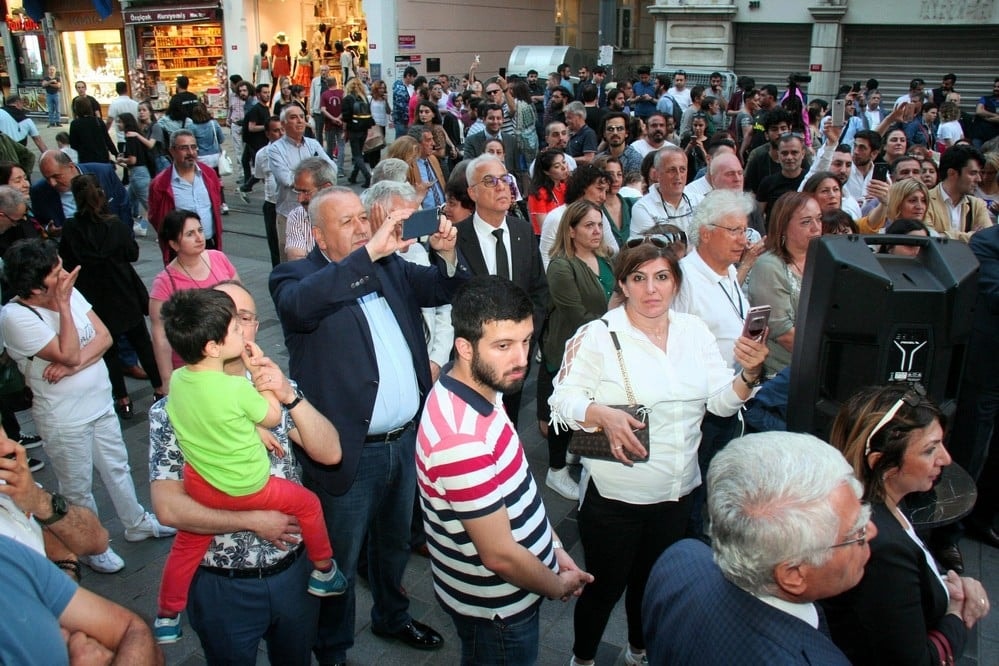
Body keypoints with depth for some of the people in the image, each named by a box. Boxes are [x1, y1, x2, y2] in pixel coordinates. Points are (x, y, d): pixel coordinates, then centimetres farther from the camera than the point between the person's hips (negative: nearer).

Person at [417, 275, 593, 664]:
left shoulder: (479, 390, -6)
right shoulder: (461, 439, -35)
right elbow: (500, 555, -27)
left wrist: (553, 546, 7)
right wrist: (558, 586, -10)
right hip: (496, 605, -8)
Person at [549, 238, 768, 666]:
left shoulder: (694, 331, 2)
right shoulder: (599, 336, -13)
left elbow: (722, 402, 1)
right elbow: (563, 399, -16)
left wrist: (748, 374, -17)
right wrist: (604, 416, -34)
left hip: (678, 493, 5)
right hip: (615, 497, -4)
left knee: (653, 581, 24)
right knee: (605, 586, 12)